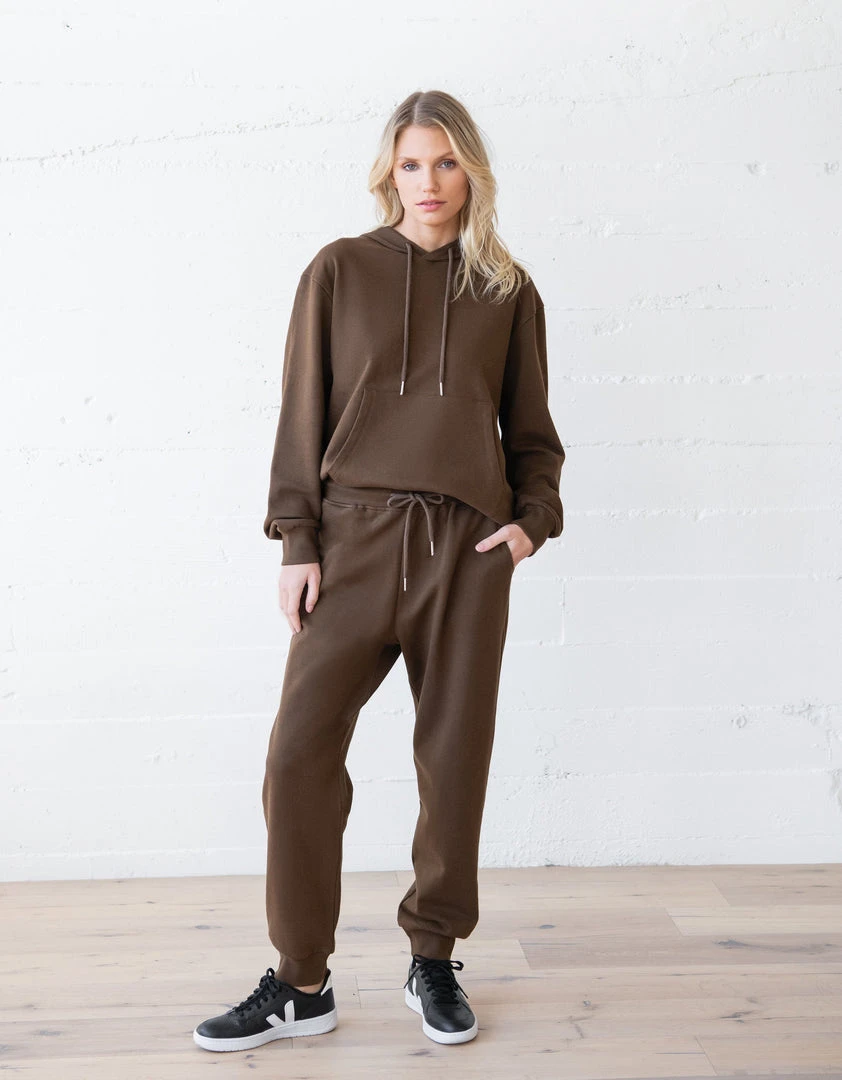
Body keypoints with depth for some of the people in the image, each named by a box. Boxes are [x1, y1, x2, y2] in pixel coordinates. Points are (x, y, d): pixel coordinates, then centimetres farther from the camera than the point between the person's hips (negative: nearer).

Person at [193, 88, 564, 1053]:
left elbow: (531, 428, 16)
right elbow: (303, 413, 6)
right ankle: (300, 983, 9)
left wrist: (533, 515, -1)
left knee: (455, 757, 5)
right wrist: (297, 540, -2)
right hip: (355, 539, 0)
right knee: (299, 753, -5)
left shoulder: (507, 291, 11)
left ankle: (434, 961, 23)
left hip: (467, 548, 1)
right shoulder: (339, 271, 8)